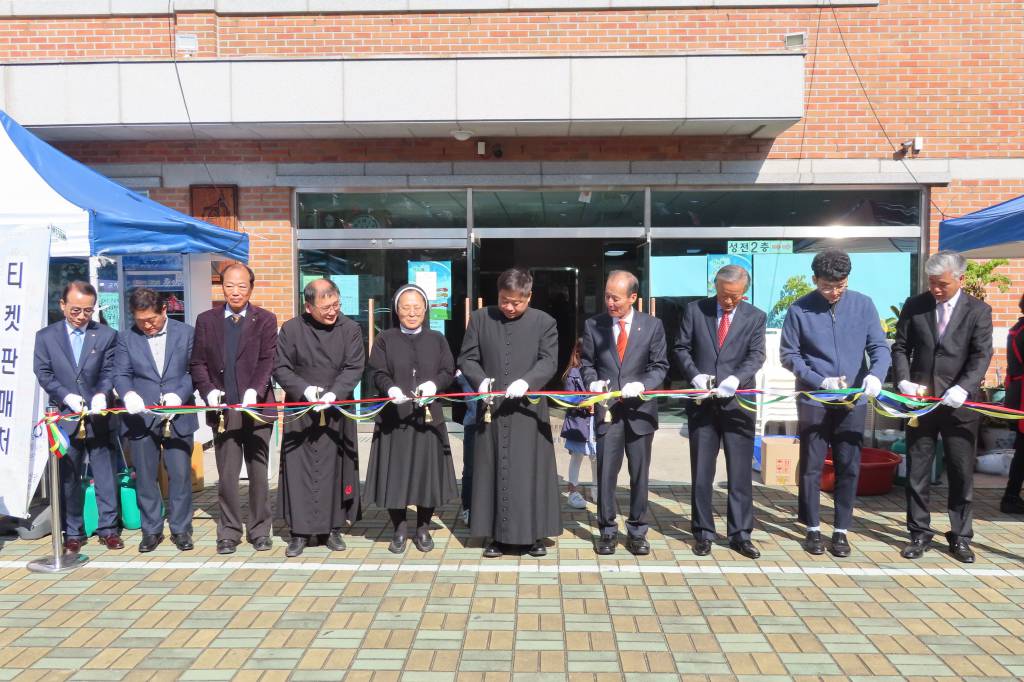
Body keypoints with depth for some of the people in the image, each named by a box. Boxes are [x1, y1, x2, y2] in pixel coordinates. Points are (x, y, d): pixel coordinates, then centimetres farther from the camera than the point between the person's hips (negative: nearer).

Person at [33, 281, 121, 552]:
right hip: (65, 418, 1)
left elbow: (108, 372, -2)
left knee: (106, 477, 5)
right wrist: (67, 396, -15)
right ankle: (73, 532, 21)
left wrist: (101, 394, -21)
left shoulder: (107, 335, 2)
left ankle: (108, 529, 16)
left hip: (98, 418, -1)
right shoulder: (45, 336, 5)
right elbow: (43, 374, 1)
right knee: (68, 479, 9)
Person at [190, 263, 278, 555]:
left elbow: (268, 361, -6)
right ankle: (229, 532, 19)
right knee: (226, 476, 6)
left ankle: (260, 530, 19)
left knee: (258, 473, 7)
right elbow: (198, 363, 7)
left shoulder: (265, 320, 3)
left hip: (256, 408, -1)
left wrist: (255, 390, -22)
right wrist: (208, 390, -10)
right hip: (222, 409, 1)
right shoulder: (206, 320, 9)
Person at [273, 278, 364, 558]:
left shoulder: (350, 329, 0)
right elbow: (280, 367, 0)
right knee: (299, 470, 2)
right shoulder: (291, 329, -1)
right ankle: (299, 531, 11)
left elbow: (354, 367, -4)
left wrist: (334, 393, -19)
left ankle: (332, 528, 16)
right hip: (300, 412, 0)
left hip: (337, 413, 0)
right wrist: (305, 390, -15)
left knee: (335, 470, 5)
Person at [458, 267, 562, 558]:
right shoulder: (480, 319, 6)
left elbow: (549, 361, -5)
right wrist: (480, 380, -15)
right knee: (492, 471, 5)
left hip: (528, 409, -1)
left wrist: (526, 381, -23)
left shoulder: (544, 322, 2)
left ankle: (534, 534, 14)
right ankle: (496, 535, 15)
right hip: (491, 409, 2)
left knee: (530, 472, 3)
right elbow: (467, 358, 5)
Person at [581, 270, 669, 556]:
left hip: (640, 408, 0)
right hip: (607, 409, 0)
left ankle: (637, 531, 22)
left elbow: (660, 366, 2)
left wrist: (642, 385, -15)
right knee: (606, 472, 1)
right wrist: (593, 382, -9)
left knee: (639, 473, 9)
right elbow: (587, 363, 10)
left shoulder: (653, 325, 1)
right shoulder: (593, 325, 3)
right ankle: (607, 530, 15)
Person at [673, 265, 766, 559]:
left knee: (740, 473, 4)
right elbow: (681, 348, 5)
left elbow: (756, 355, -4)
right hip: (702, 402, 0)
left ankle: (740, 534, 15)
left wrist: (736, 378, -21)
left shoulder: (755, 317, 4)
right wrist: (694, 375, -12)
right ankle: (703, 533, 19)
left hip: (737, 402, 0)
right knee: (701, 472, 8)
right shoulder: (694, 310, 4)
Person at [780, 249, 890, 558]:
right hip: (813, 401, -1)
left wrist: (876, 374, -22)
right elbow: (789, 355, -4)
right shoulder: (799, 310, -6)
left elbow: (879, 347, -1)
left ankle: (841, 530, 21)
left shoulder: (863, 305, -1)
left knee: (849, 467, 7)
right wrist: (820, 381, -15)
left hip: (853, 401, 2)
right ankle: (813, 529, 22)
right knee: (811, 467, 7)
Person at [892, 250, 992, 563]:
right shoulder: (914, 305, 5)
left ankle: (960, 537, 20)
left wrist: (962, 388, -22)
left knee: (962, 473, 6)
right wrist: (903, 381, -10)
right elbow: (900, 347, 6)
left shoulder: (978, 311, 0)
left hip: (959, 404, -1)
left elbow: (981, 356, -7)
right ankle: (920, 533, 18)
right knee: (917, 472, 7)